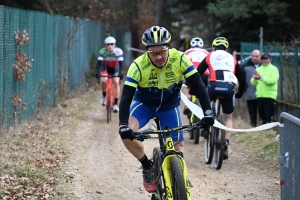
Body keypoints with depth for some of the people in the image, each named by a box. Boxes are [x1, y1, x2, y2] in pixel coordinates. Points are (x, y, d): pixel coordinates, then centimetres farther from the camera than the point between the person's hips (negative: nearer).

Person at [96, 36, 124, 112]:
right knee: (103, 80, -26)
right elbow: (99, 63, -30)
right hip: (105, 68, 0)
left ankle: (116, 103, -12)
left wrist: (120, 73, -44)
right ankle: (104, 96, 1)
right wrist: (98, 73, -42)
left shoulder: (118, 51, -29)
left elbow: (121, 63, -31)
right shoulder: (102, 51, -28)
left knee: (116, 82, -20)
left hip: (115, 69, 0)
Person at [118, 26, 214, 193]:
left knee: (178, 146, -3)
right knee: (127, 134, -25)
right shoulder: (139, 66, -31)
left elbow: (198, 85, -26)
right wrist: (123, 125, -44)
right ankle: (148, 166, -3)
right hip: (144, 104, -1)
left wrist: (208, 112, -37)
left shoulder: (179, 59, -28)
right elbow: (126, 96, -32)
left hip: (170, 107, 1)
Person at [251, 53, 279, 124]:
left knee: (269, 117, -9)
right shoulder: (258, 69, 15)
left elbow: (273, 81, -17)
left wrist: (261, 78, -24)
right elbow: (253, 83, 8)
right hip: (260, 96, 5)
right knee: (262, 116, 11)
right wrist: (255, 78, -14)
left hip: (270, 96, -5)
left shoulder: (274, 69, -1)